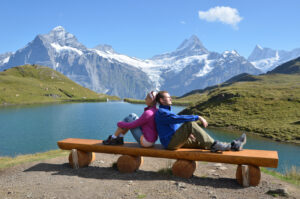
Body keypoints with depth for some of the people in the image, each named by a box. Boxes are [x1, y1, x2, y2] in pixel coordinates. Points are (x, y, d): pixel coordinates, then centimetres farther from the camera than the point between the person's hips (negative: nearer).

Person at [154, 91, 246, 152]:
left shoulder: (167, 111, 22)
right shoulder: (161, 112, -13)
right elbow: (179, 118, -26)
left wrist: (187, 133, 11)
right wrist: (197, 117, -26)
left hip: (178, 140, 10)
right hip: (170, 143, -10)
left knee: (200, 141, -2)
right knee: (190, 124, -29)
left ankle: (231, 146, -9)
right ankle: (213, 145, -32)